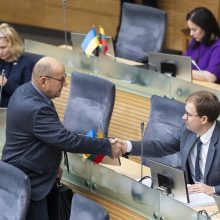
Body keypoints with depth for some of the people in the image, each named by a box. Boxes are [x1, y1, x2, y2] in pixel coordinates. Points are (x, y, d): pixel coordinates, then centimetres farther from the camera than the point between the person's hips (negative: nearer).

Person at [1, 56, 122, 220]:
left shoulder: (25, 91, 0)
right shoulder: (35, 109, -32)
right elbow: (67, 140, -30)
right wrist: (107, 147, -22)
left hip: (33, 172, 10)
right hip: (27, 181, -10)